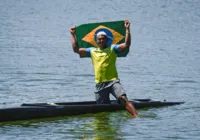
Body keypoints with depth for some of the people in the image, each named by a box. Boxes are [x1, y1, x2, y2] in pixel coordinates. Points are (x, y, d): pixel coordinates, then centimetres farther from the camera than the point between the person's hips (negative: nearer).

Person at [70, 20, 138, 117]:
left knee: (123, 99, -25)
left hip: (113, 81, -4)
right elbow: (76, 49, 16)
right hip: (100, 84, 4)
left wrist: (127, 29, -14)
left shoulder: (112, 49, 5)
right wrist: (73, 35, 17)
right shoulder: (92, 51, 14)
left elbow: (126, 44, -7)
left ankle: (136, 117, -35)